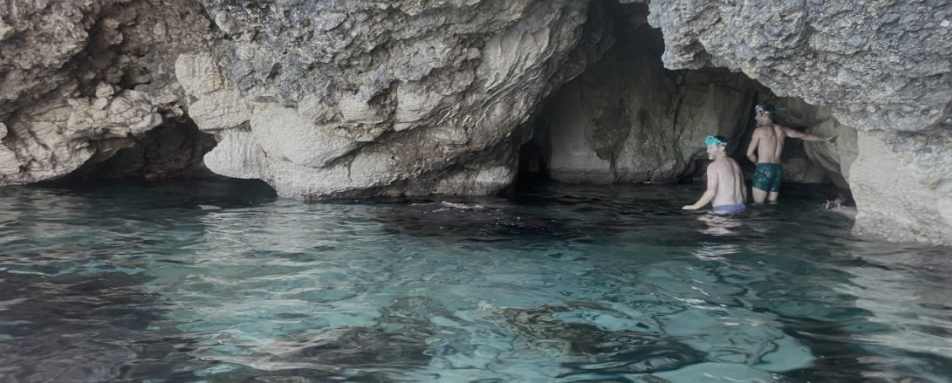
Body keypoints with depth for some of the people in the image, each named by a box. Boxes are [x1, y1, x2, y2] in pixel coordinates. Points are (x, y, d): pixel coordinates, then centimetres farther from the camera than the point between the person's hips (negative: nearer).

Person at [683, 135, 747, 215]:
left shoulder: (713, 166, -9)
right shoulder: (735, 164, 15)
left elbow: (711, 192, -17)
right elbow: (743, 188, 20)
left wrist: (695, 206, -7)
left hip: (723, 210, -8)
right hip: (739, 207, 8)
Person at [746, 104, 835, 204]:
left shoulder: (759, 131, -4)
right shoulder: (781, 129, 14)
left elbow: (749, 153, -4)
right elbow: (804, 135, 23)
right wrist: (825, 139, 35)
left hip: (763, 170, -7)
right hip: (778, 170, 7)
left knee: (758, 205, -7)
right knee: (772, 203, 11)